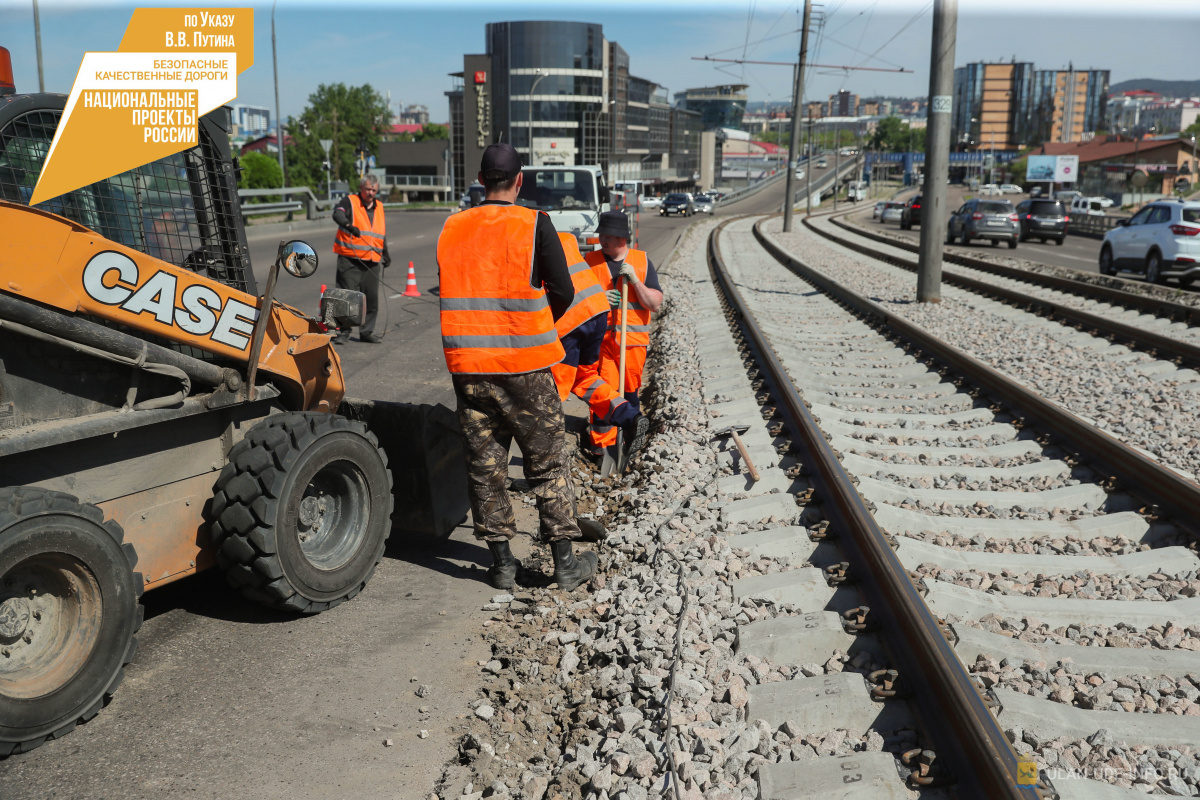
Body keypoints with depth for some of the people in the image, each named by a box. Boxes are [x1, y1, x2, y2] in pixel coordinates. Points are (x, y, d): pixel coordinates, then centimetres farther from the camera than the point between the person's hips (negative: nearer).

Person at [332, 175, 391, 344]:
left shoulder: (379, 207, 17)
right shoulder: (349, 202, 0)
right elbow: (338, 214, -22)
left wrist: (385, 254, 31)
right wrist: (349, 225, -42)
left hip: (372, 262, 5)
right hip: (349, 260, -5)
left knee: (372, 298, 7)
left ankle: (367, 331, 18)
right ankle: (343, 331, 3)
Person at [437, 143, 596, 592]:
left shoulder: (450, 229, 5)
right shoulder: (534, 225, -5)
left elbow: (443, 293, 10)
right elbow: (563, 293, -6)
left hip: (467, 366, 3)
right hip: (525, 367, -3)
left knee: (484, 465, 11)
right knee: (548, 464, 8)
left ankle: (502, 563, 18)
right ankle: (565, 563, 13)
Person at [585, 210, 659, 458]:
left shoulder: (642, 261, 6)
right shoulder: (591, 261, 7)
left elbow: (656, 304, 2)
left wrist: (635, 281, -11)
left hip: (633, 340, 1)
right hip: (599, 338, 0)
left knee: (629, 390, 9)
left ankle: (634, 428, 33)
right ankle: (602, 445, 1)